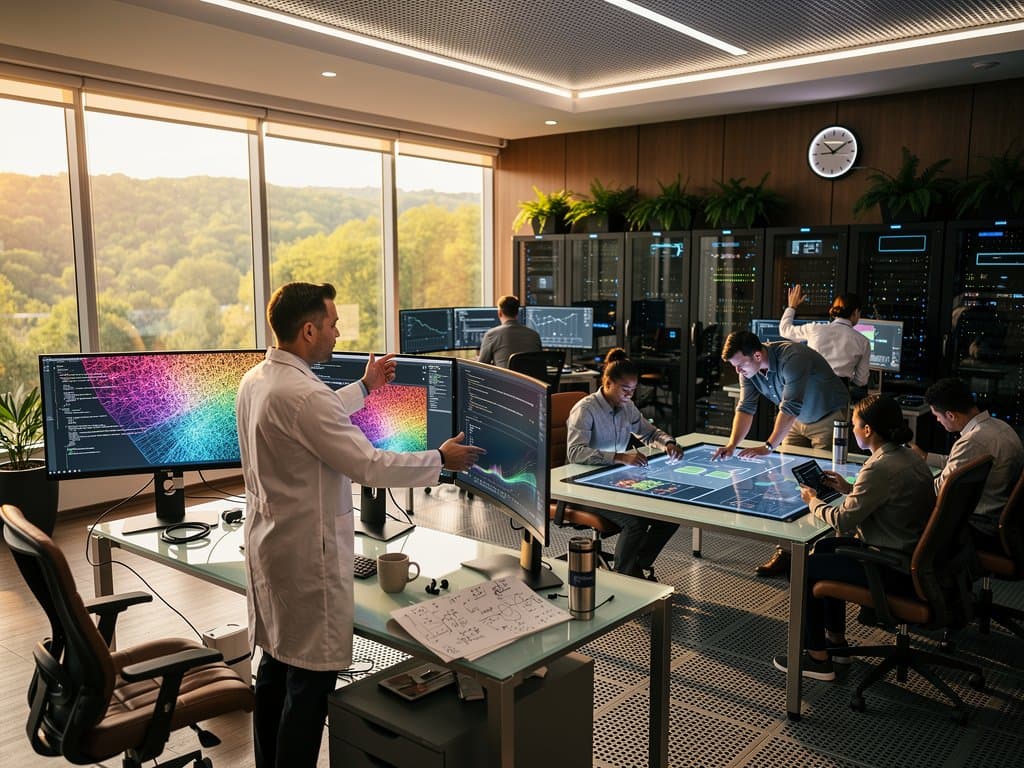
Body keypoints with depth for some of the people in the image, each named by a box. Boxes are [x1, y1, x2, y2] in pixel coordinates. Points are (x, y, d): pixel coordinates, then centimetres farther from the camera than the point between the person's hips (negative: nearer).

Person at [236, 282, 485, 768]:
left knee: (276, 664, 20)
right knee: (310, 676, 3)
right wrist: (441, 459, -11)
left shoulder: (255, 381, 5)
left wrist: (364, 388, 31)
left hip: (267, 542, 10)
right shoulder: (302, 394, -26)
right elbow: (367, 465, -23)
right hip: (306, 552, -10)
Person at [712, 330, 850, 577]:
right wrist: (731, 444, -25)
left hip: (828, 418, -7)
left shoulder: (792, 358, -34)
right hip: (799, 420, 7)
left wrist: (768, 447, -40)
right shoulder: (749, 368, -11)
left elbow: (790, 408, -37)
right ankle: (786, 549, 3)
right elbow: (746, 407, -12)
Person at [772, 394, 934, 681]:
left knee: (804, 568, 1)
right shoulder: (909, 457, 5)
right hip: (913, 555, 10)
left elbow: (843, 520, -19)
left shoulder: (881, 467, -24)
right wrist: (848, 489, 13)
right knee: (825, 548, 25)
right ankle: (836, 640, 34)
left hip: (896, 571, -10)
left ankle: (817, 658, 13)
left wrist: (813, 501, -1)